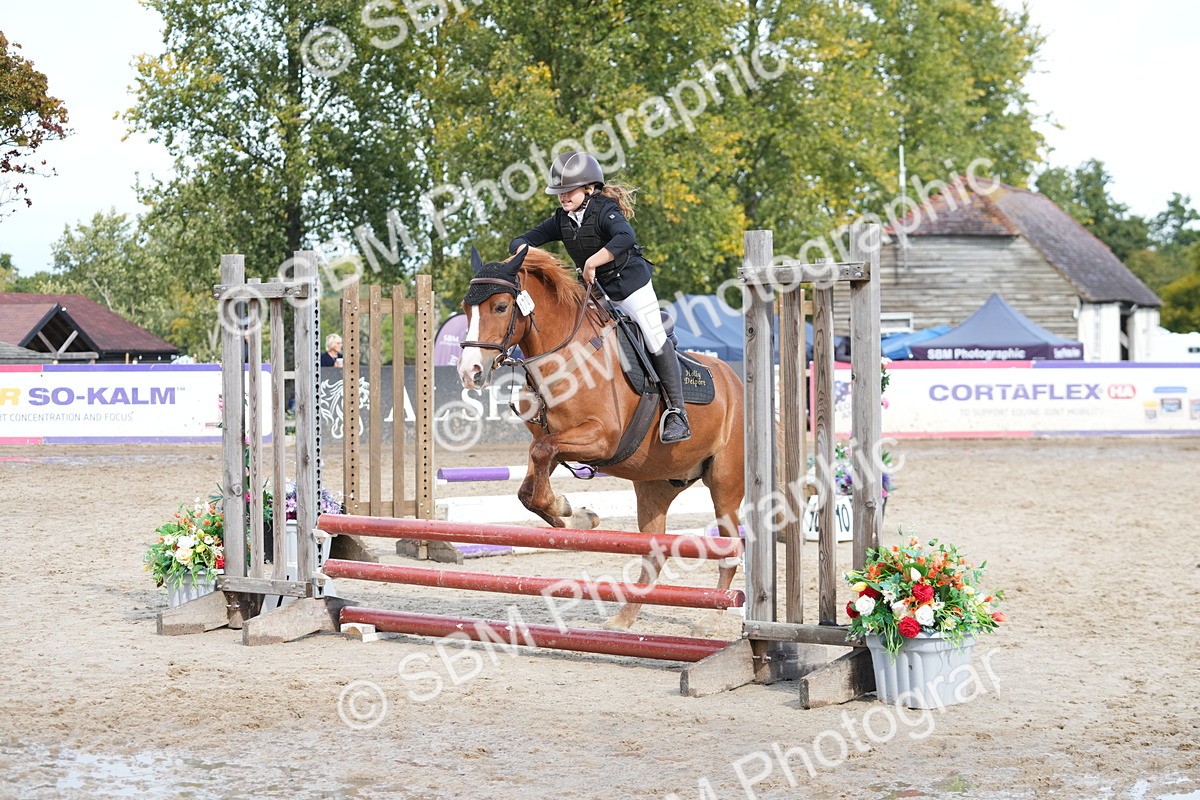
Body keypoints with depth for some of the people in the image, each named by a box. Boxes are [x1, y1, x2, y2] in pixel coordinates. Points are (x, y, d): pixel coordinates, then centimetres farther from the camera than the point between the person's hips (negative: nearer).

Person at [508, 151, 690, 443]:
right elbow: (519, 242, -1)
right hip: (594, 290, 7)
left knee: (656, 342, -5)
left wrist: (592, 262, -44)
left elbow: (626, 237, -44)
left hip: (631, 284, -7)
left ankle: (677, 413, 1)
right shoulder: (562, 220, -3)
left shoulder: (605, 211, -22)